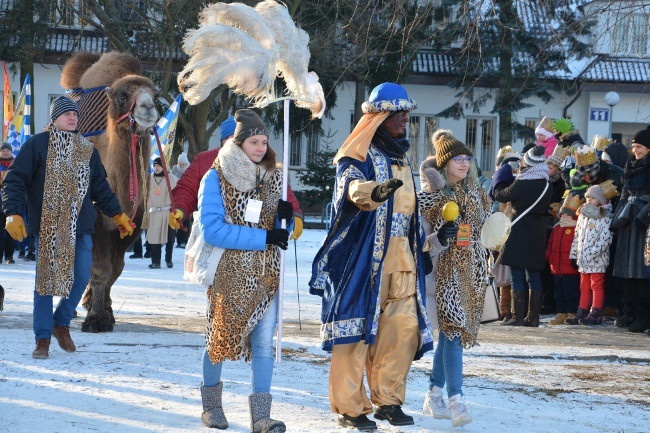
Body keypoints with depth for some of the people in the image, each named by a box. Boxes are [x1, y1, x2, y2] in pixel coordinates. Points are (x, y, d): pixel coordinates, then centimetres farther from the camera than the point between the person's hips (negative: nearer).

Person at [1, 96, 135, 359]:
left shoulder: (87, 150, 13)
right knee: (46, 280, -2)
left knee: (81, 277, -1)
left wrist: (118, 215, 20)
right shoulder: (37, 145, -2)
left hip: (80, 226, 4)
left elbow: (100, 187, 22)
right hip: (47, 226, -4)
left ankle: (62, 323, 21)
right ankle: (43, 337, 5)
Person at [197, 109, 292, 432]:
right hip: (229, 272, -3)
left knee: (264, 342, -5)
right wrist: (264, 237, -20)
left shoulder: (273, 178, 8)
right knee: (220, 336, 8)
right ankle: (211, 403, 27)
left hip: (266, 274, 3)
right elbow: (211, 229, -17)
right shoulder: (216, 178, -7)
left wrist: (286, 216, -9)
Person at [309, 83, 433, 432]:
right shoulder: (358, 156, -7)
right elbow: (351, 185, -29)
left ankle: (388, 400, 14)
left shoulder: (401, 157, 19)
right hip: (363, 257, -7)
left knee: (404, 328, 2)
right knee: (357, 329, -5)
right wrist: (373, 191, -51)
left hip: (401, 259, 7)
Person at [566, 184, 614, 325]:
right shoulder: (583, 214, 15)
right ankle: (582, 313, 13)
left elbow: (605, 239, -15)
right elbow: (577, 236, 19)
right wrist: (574, 253, 12)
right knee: (584, 287, 10)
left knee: (597, 286, -3)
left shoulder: (605, 217, -7)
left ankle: (596, 314, -2)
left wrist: (590, 253, -20)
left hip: (597, 259, -7)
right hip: (583, 259, 7)